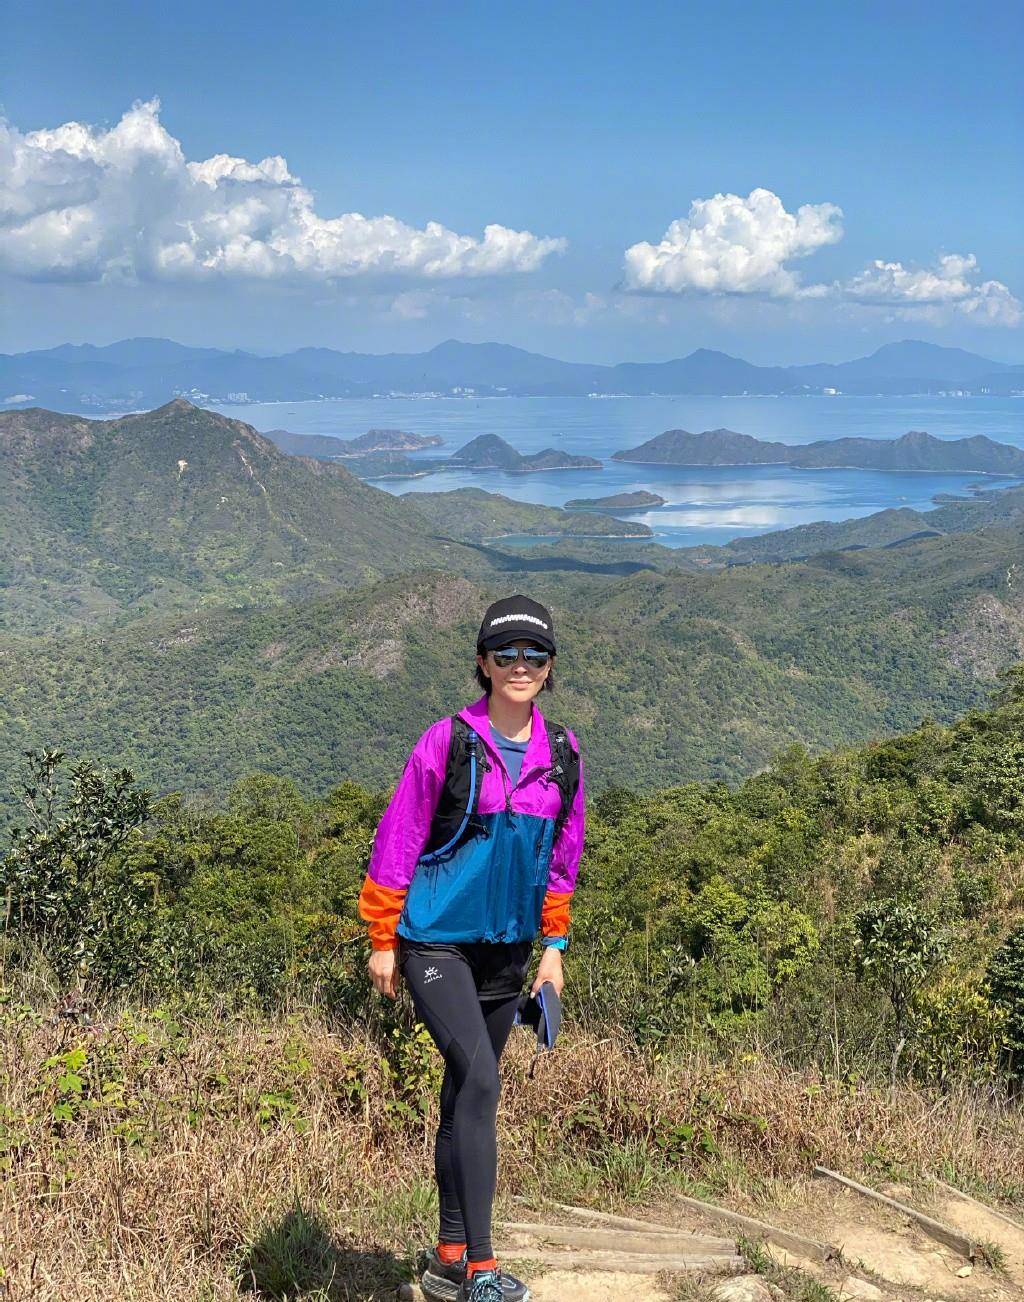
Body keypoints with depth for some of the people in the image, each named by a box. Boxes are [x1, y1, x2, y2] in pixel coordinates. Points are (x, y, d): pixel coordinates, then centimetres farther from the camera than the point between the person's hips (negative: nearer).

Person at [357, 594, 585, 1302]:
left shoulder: (560, 754, 3)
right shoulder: (447, 742, -11)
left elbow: (562, 858, 13)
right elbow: (398, 841, -7)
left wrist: (554, 945, 11)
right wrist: (383, 940, -5)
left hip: (506, 948, 5)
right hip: (436, 943, -5)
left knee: (466, 1094, 13)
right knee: (479, 1083, -18)